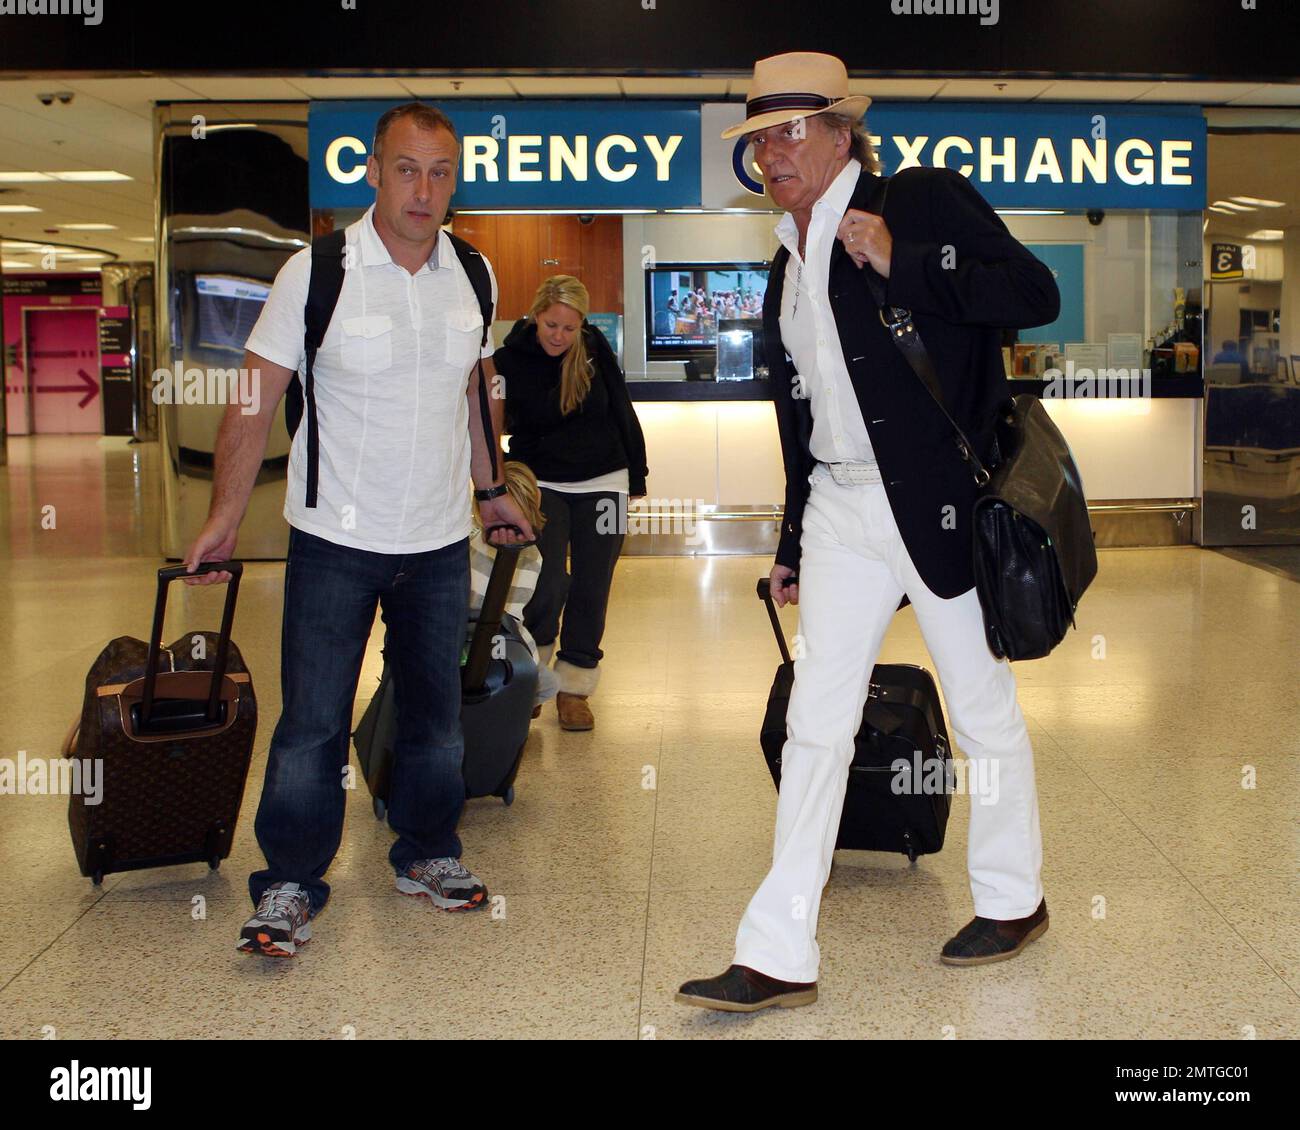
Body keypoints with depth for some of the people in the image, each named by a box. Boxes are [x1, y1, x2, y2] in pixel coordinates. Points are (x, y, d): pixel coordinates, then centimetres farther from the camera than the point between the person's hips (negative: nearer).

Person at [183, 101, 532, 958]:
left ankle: (428, 852, 33)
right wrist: (226, 517, -8)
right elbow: (257, 399, -6)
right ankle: (291, 881, 13)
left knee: (438, 712, 14)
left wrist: (493, 487, 21)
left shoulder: (474, 274, 4)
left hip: (441, 540, 4)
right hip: (336, 538, -4)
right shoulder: (318, 270, -9)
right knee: (313, 724, -2)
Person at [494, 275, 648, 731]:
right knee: (548, 585, -14)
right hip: (541, 484, -2)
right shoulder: (510, 358, -9)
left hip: (603, 483, 2)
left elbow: (622, 412, 6)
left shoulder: (595, 348, -3)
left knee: (591, 589, 3)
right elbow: (522, 422, -9)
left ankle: (573, 686, 16)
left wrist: (636, 475, 9)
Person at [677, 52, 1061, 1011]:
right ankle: (779, 959, 5)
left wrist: (900, 262, -19)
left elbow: (1035, 293, -14)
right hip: (842, 512, 6)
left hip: (942, 502, -6)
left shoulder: (924, 200, -4)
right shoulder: (788, 269, 15)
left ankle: (1014, 899, 31)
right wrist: (793, 545, 20)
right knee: (815, 723, 2)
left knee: (984, 708, 9)